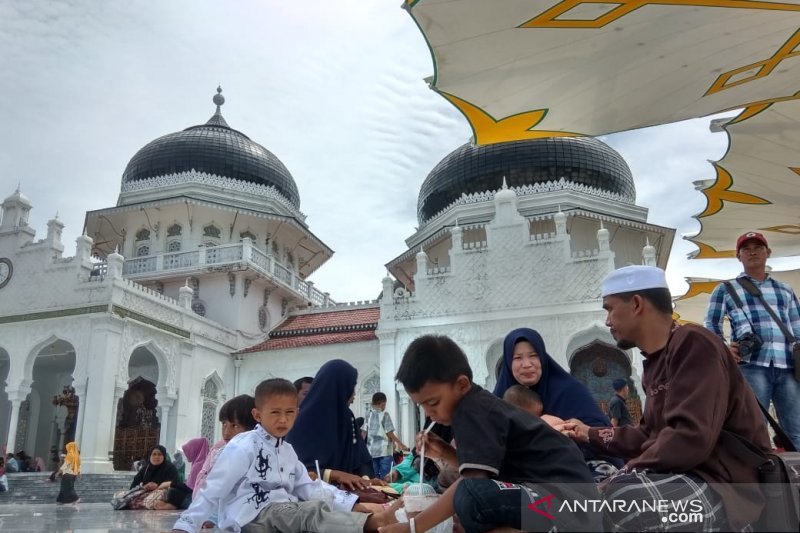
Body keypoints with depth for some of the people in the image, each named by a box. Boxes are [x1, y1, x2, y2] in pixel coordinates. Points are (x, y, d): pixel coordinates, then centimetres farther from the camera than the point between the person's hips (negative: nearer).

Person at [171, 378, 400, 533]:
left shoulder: (287, 450, 18)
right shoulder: (243, 446, -6)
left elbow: (309, 488, 14)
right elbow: (214, 489, -7)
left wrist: (354, 504, 4)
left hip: (285, 513, 9)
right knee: (315, 512, -31)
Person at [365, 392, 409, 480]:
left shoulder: (368, 414, 8)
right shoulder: (384, 414, -5)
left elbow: (364, 433, 7)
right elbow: (389, 433, -7)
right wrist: (401, 444, 2)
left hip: (371, 451, 5)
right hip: (384, 450, -5)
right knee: (385, 478, -1)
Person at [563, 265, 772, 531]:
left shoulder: (692, 344, -16)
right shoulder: (656, 360, 13)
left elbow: (690, 439, -25)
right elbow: (651, 435, 21)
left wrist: (624, 474, -17)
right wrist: (591, 435, 25)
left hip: (729, 484, -9)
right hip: (691, 475, 9)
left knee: (621, 493, -32)